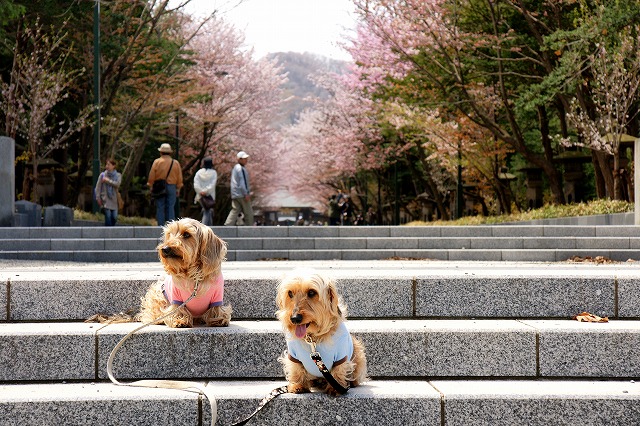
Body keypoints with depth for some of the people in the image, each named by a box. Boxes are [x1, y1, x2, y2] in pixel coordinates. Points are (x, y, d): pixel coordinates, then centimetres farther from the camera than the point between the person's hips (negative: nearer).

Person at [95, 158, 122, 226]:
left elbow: (117, 184, -11)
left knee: (114, 217, -3)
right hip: (105, 199, -2)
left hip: (114, 199, 2)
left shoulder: (118, 175, 6)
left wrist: (108, 181, -13)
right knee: (108, 216, -14)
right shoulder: (102, 175, 4)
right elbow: (98, 187, 2)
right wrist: (98, 198, -5)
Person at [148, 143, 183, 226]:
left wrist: (150, 186, 7)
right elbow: (179, 178, 7)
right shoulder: (176, 163, 5)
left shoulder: (157, 162, -2)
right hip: (172, 187, 2)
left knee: (160, 207, 2)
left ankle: (161, 226, -1)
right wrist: (178, 189, 14)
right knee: (170, 207, 3)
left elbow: (151, 176, -2)